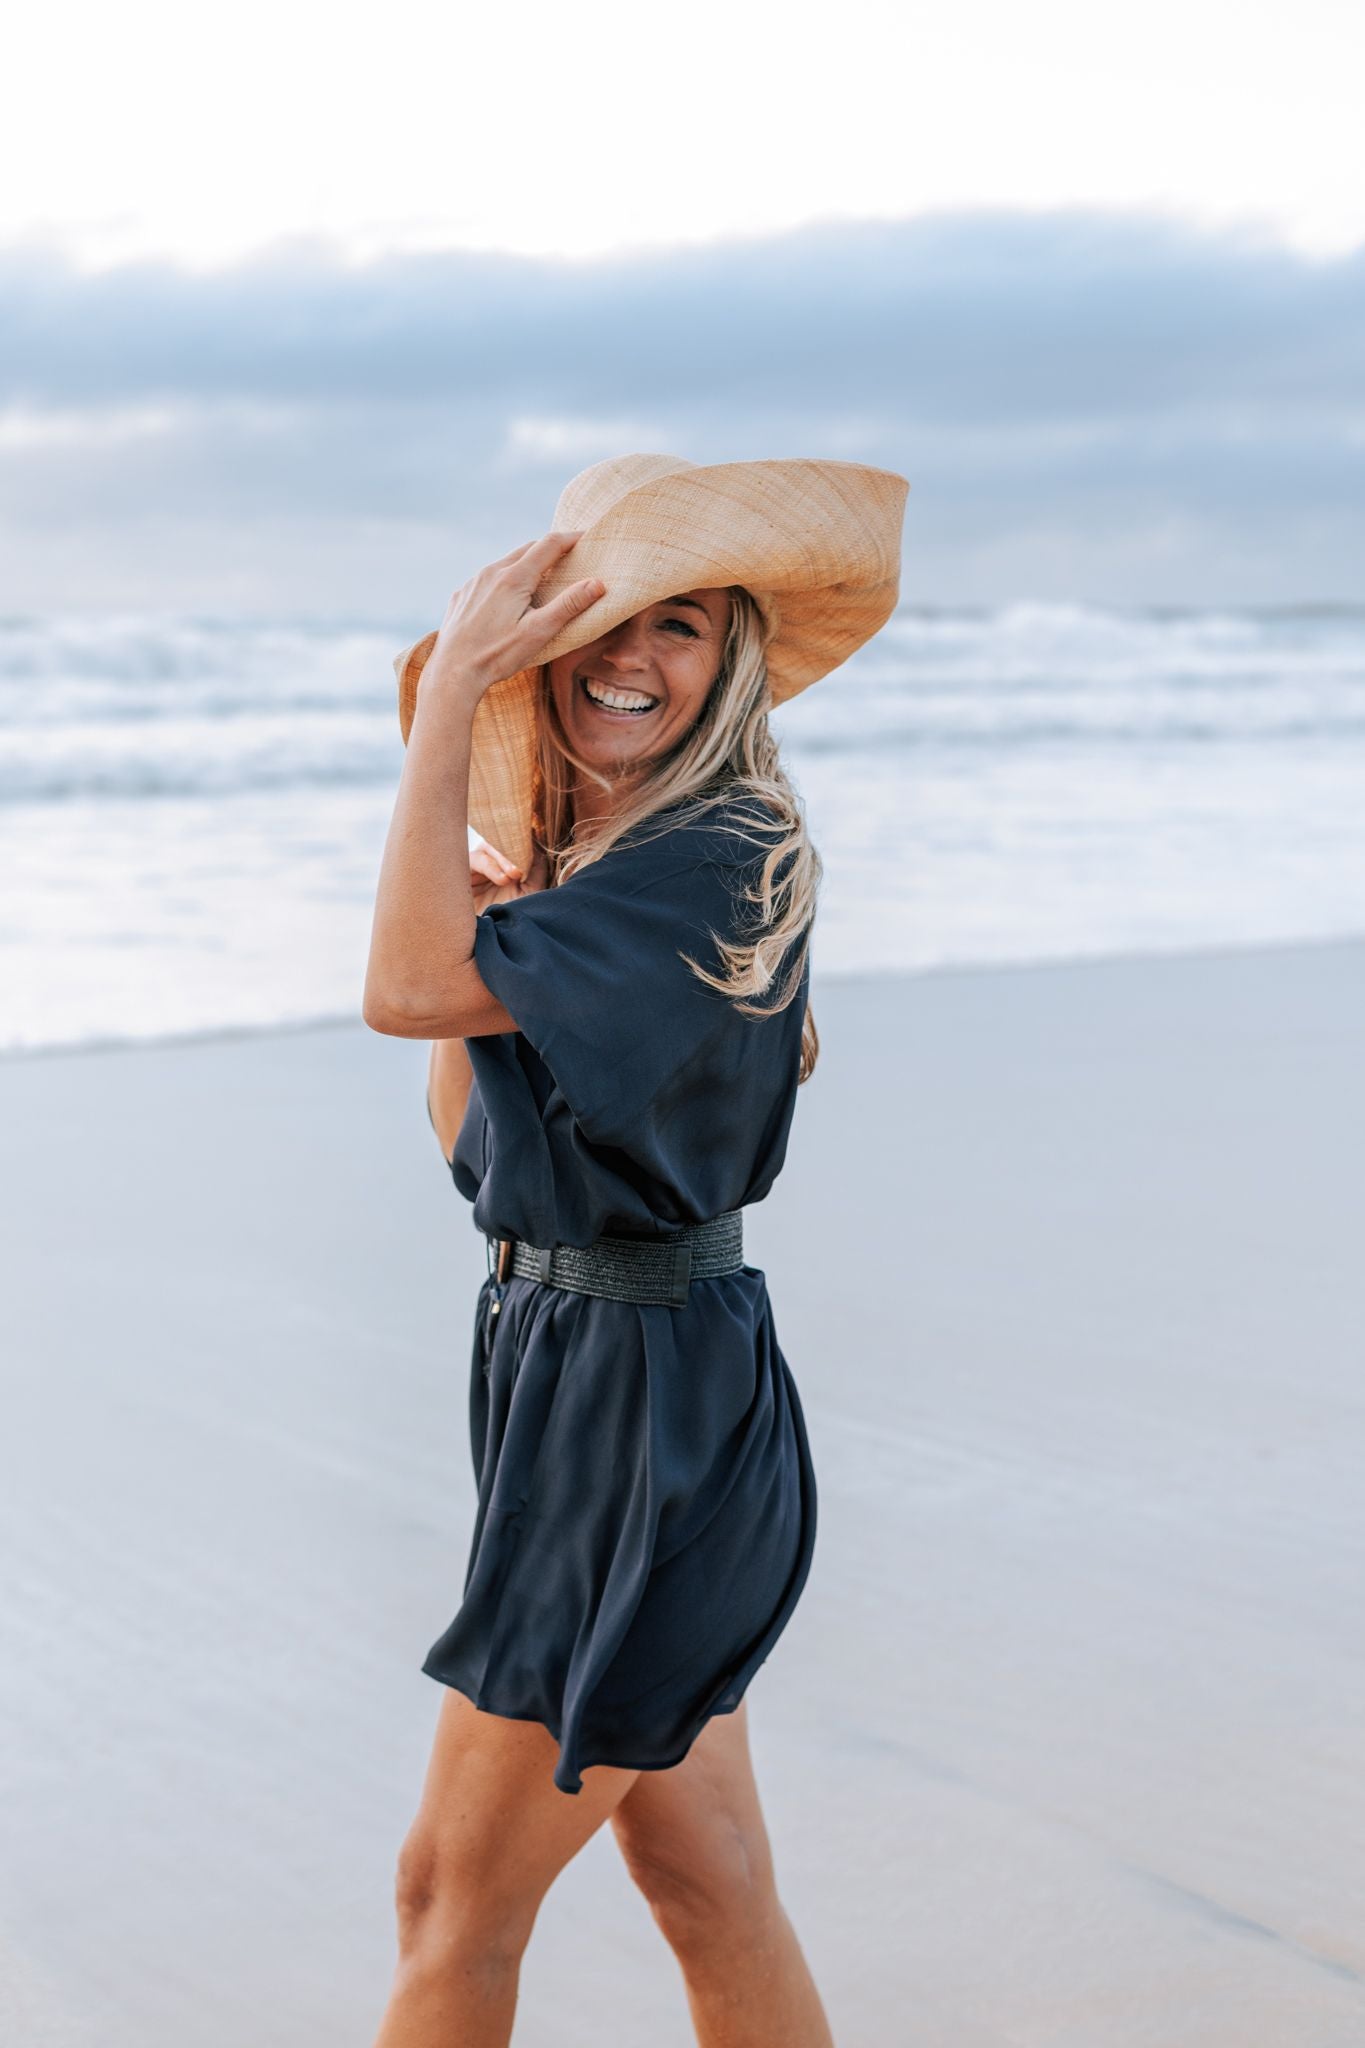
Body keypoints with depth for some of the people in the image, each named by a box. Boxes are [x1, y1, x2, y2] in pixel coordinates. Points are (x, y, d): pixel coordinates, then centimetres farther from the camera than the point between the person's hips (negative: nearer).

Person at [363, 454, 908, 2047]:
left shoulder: (721, 857, -18)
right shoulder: (570, 857, 11)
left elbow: (409, 989, -28)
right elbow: (466, 1132, 12)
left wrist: (451, 684, -21)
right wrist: (465, 860, 5)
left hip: (648, 1406, -9)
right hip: (562, 1363, 9)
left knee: (456, 1900, 1)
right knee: (703, 1883, 15)